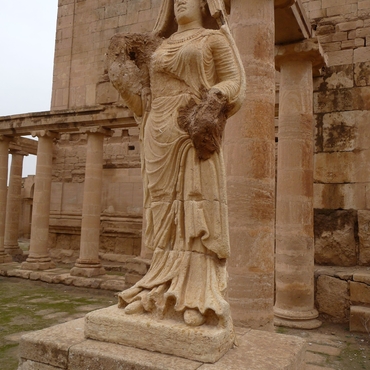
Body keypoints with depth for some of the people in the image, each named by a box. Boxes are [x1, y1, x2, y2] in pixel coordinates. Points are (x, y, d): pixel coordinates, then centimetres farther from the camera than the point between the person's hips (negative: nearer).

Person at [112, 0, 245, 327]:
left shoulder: (214, 37, 12)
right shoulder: (164, 45, 26)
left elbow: (233, 81, 1)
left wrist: (213, 101, -17)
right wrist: (128, 88, 10)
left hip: (193, 130, -5)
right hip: (161, 132, 5)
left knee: (196, 206, -10)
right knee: (165, 208, 1)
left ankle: (199, 294, -7)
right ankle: (165, 288, 7)